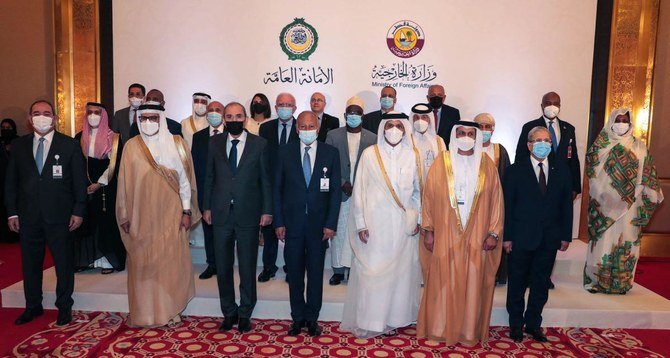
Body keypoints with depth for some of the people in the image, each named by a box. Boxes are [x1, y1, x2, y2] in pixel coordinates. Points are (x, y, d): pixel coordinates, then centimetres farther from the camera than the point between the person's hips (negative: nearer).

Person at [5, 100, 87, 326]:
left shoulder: (69, 145, -1)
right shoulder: (18, 146, 7)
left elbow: (79, 180, -2)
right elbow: (10, 181, 9)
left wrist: (78, 211, -8)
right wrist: (12, 212, 3)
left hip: (60, 216, -3)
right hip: (28, 216, 3)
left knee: (64, 264, 5)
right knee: (30, 263, 14)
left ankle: (64, 307, 21)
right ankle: (33, 306, 30)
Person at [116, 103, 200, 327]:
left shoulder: (176, 144, 1)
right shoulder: (131, 146, 3)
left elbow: (185, 179, 1)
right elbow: (124, 182, 4)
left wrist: (186, 211, -3)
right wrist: (124, 216, 2)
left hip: (170, 214, -1)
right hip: (142, 215, 1)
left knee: (171, 261, 3)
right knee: (142, 263, 6)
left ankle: (169, 310, 15)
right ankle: (144, 312, 18)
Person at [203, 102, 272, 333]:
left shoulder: (259, 144, -1)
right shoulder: (215, 143, 6)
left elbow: (266, 179, 0)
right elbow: (209, 177, 9)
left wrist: (267, 210, -4)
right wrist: (206, 207, 5)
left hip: (248, 214, -2)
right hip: (221, 214, 2)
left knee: (247, 267, 8)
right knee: (223, 267, 10)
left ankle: (245, 314, 24)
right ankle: (229, 312, 27)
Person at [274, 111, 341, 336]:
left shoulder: (330, 153, 0)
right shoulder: (285, 152, 2)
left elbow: (335, 190, 0)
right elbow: (277, 188, 3)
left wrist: (331, 223, -5)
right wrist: (278, 222, -2)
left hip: (319, 223, 0)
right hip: (292, 223, 1)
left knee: (316, 273, 10)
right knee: (294, 273, 10)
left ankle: (312, 318, 25)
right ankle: (298, 317, 26)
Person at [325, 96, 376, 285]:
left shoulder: (372, 138, 3)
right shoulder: (333, 135, 3)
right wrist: (343, 183, -9)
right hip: (339, 192, 0)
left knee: (359, 232, 3)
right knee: (338, 232, 6)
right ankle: (338, 270, 18)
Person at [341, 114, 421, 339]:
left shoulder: (412, 156, 5)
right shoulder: (369, 154, -2)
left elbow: (418, 191, 13)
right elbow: (359, 190, -1)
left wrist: (416, 218, 7)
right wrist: (360, 224, -5)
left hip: (403, 225, 2)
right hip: (375, 224, -2)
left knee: (400, 269, 7)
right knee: (371, 271, 1)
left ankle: (394, 317, 22)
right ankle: (366, 321, 13)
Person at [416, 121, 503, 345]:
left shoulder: (487, 166, 3)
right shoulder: (441, 163, 0)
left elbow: (496, 200, 3)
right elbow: (429, 197, 0)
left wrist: (494, 232, -2)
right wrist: (428, 230, -2)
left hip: (476, 237, 1)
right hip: (445, 236, -1)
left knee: (473, 282, 8)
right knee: (444, 282, 6)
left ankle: (469, 331, 22)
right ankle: (440, 328, 20)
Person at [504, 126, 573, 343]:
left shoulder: (562, 170, 4)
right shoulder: (515, 170, -5)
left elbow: (566, 204, 7)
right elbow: (507, 205, -6)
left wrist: (566, 235, 3)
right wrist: (506, 236, -10)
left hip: (549, 238, 3)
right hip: (521, 237, -3)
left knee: (541, 284, 13)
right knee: (517, 284, 10)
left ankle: (533, 323, 29)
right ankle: (516, 325, 25)